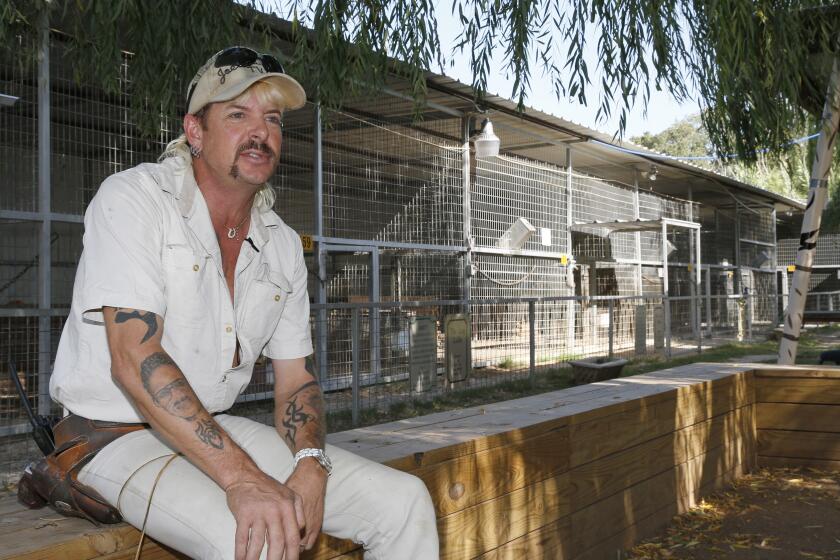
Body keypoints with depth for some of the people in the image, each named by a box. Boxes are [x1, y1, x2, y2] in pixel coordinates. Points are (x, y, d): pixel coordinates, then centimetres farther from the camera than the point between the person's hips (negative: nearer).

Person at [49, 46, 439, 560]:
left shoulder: (283, 245, 7)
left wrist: (311, 465, -14)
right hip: (116, 435, -6)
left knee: (405, 502, -4)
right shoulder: (132, 199, -13)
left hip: (217, 427, 6)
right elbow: (133, 359, -24)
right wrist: (243, 479, -31)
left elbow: (296, 379, 8)